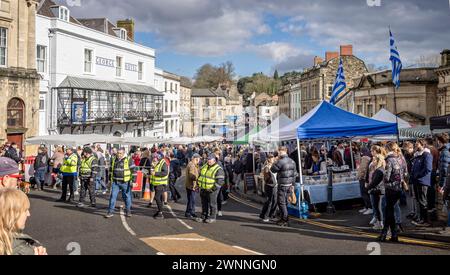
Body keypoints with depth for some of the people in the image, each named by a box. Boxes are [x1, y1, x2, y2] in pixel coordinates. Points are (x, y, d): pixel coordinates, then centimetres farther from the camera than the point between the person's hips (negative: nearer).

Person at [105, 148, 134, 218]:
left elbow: (133, 170, -6)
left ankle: (128, 211, 21)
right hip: (115, 182, 3)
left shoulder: (129, 160, -6)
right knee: (112, 196, -2)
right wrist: (110, 180, 17)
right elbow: (111, 170, 19)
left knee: (127, 197, 7)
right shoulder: (113, 160, 8)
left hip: (125, 182, -3)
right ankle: (110, 212, 3)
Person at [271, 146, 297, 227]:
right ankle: (284, 218, 25)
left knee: (281, 202, -1)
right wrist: (292, 184, 20)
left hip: (282, 185, -8)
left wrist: (277, 160, 0)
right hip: (289, 184, 8)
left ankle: (285, 220, -1)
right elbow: (295, 174, 13)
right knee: (285, 202, 17)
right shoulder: (292, 161, 7)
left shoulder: (280, 161, -18)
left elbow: (272, 170, -7)